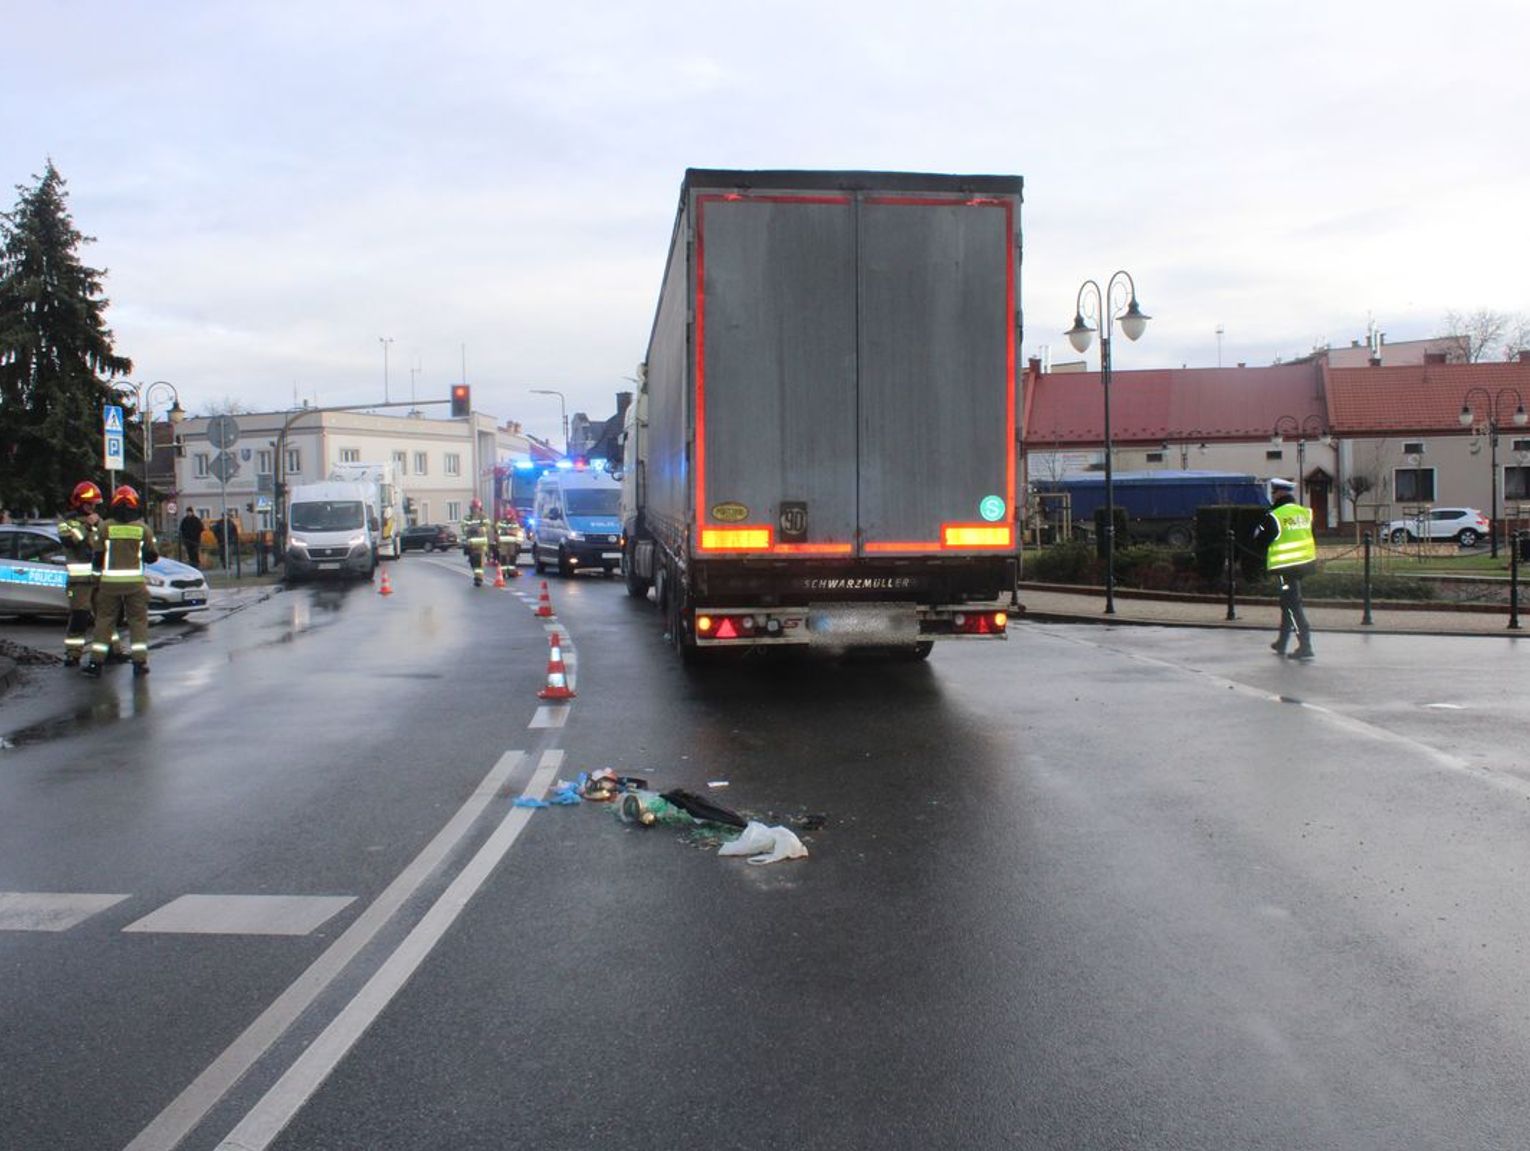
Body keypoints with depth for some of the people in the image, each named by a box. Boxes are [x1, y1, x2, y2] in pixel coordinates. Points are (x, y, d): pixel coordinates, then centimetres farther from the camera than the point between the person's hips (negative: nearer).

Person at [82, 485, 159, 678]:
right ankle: (140, 662, 1)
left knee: (104, 620, 9)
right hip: (135, 581, 0)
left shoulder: (105, 527, -1)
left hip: (109, 581, 0)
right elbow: (153, 556, 4)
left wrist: (99, 569, 23)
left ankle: (96, 662, 8)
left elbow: (98, 555, 3)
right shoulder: (143, 528, 0)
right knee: (138, 620, 6)